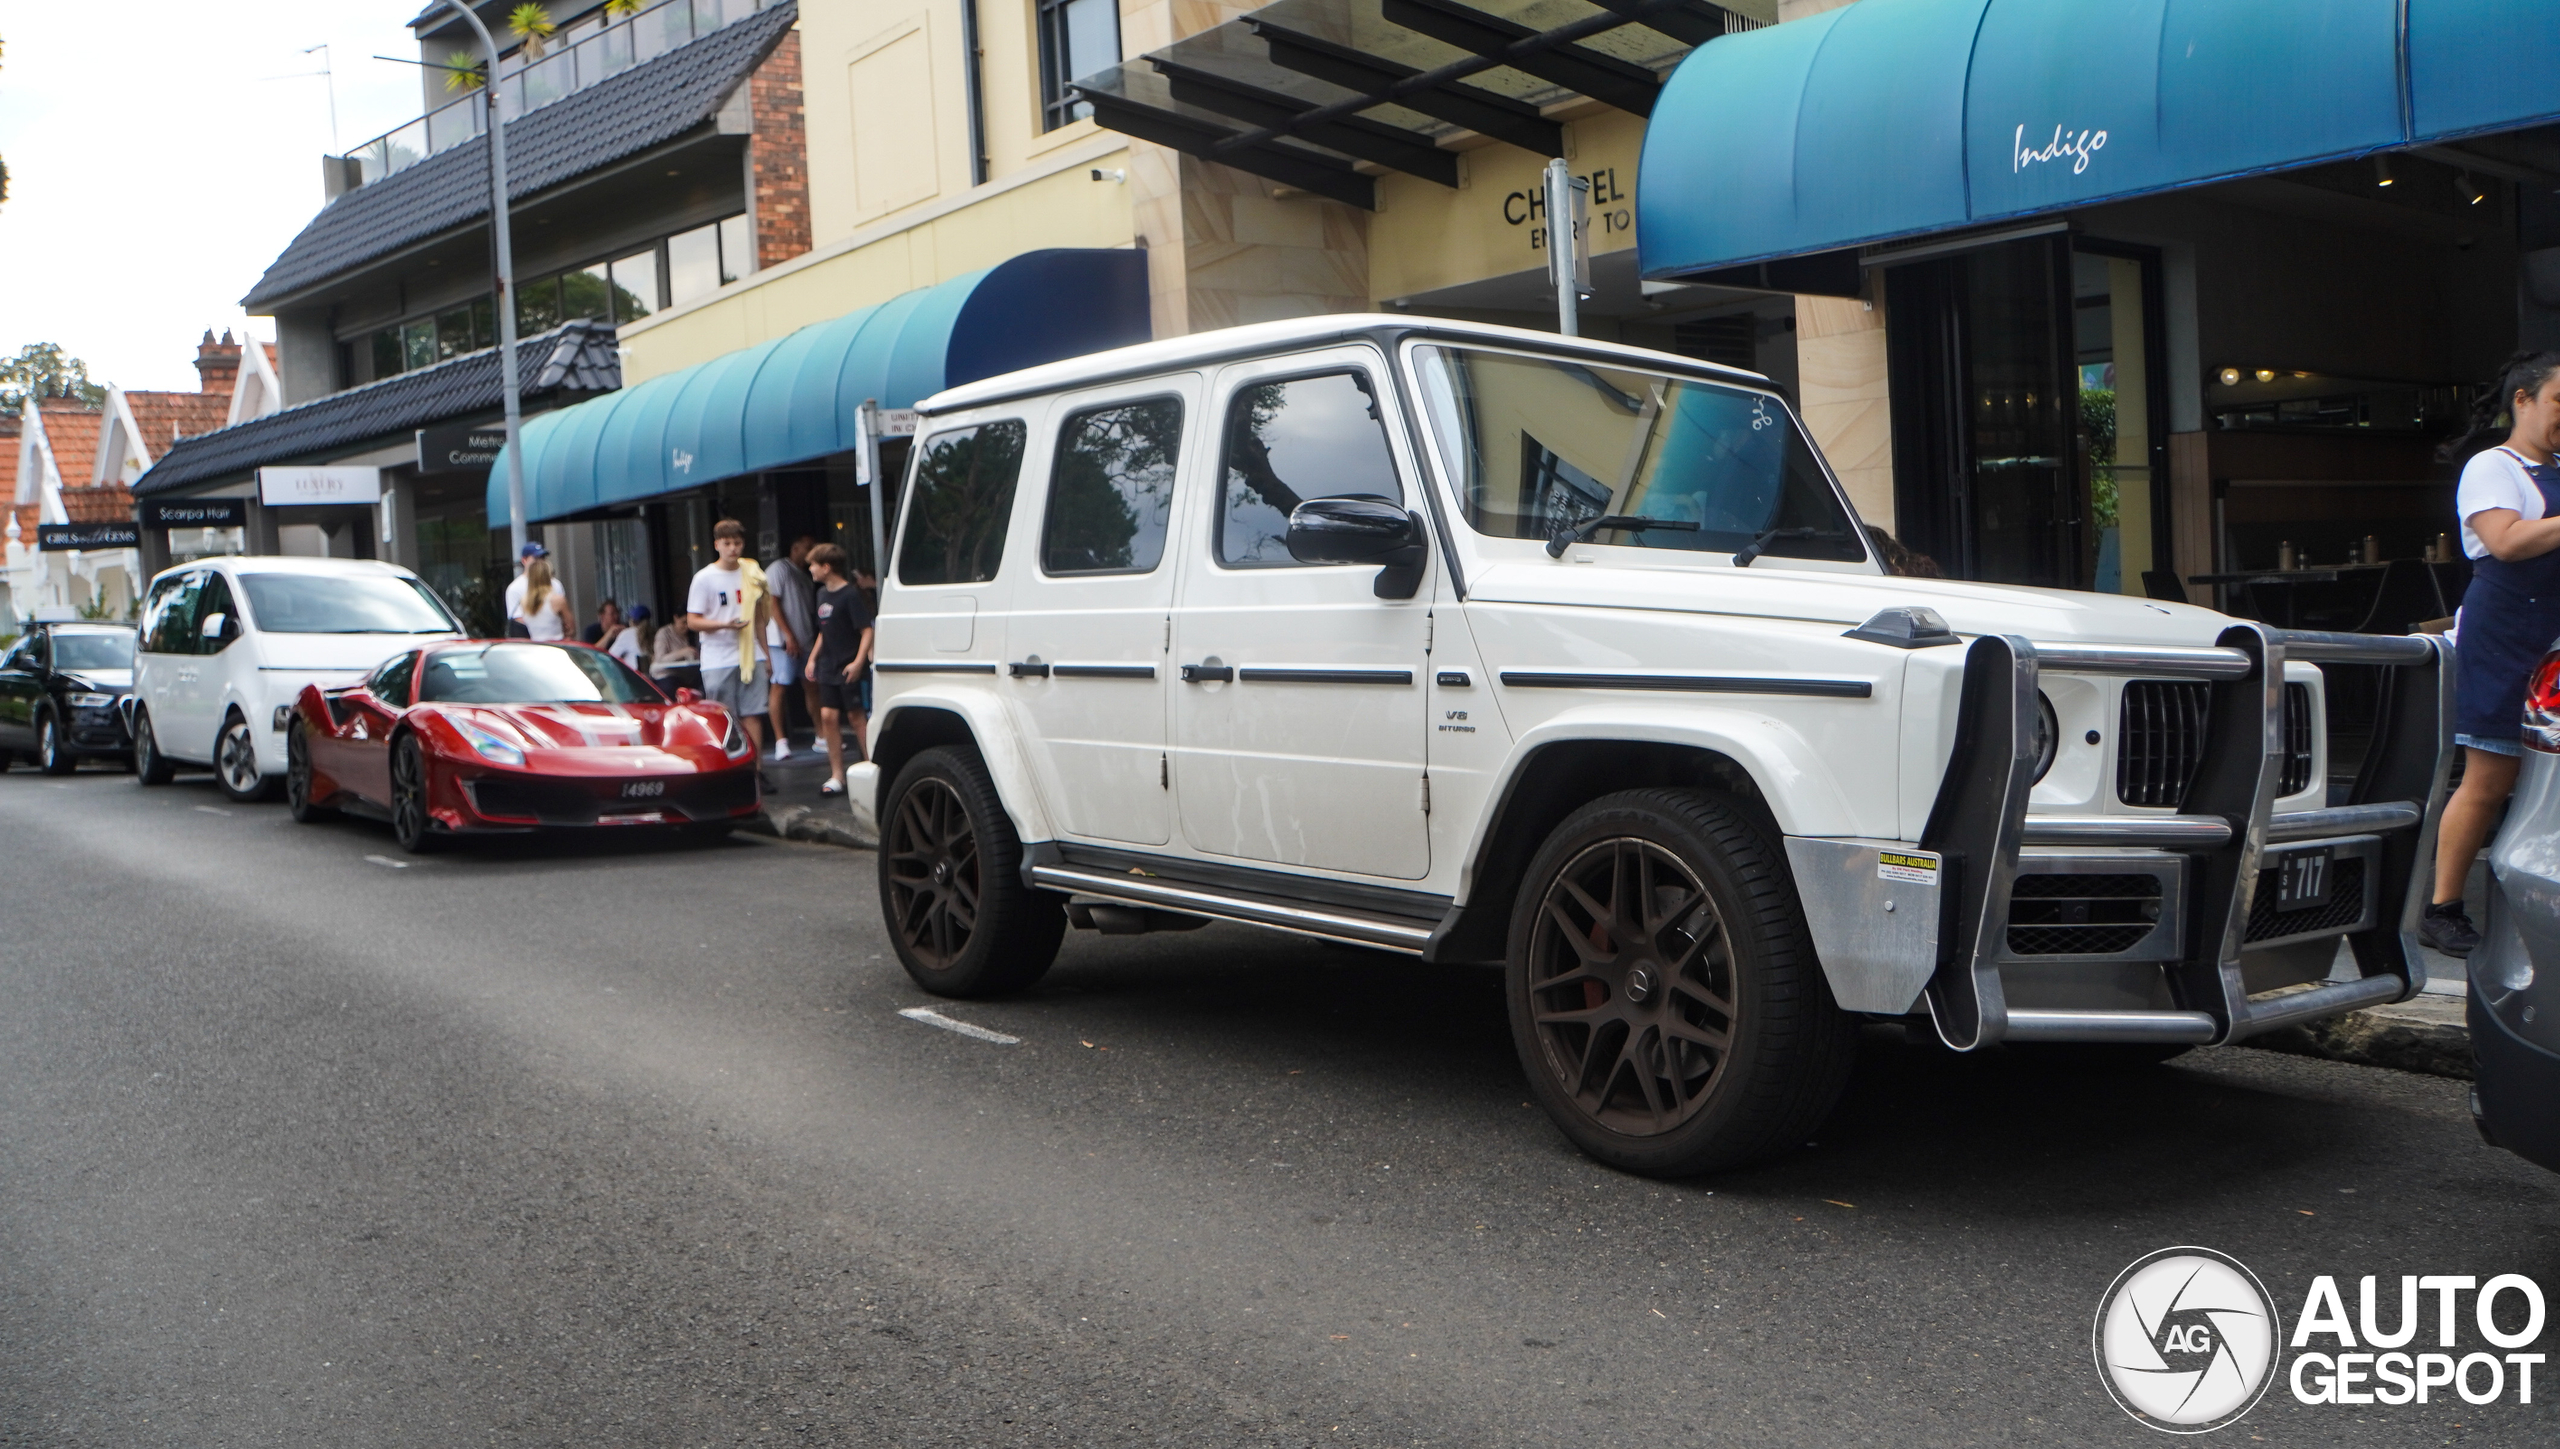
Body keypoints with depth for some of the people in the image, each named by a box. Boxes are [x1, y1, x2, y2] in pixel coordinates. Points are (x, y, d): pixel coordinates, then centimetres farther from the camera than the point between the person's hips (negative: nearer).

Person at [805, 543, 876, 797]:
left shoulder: (851, 595, -13)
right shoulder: (823, 594, 12)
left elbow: (867, 630, -17)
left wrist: (858, 662, -25)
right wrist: (813, 658, 19)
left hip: (849, 668, -7)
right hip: (828, 667, 7)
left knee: (858, 716, -2)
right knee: (828, 716, 3)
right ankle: (836, 776, 7)